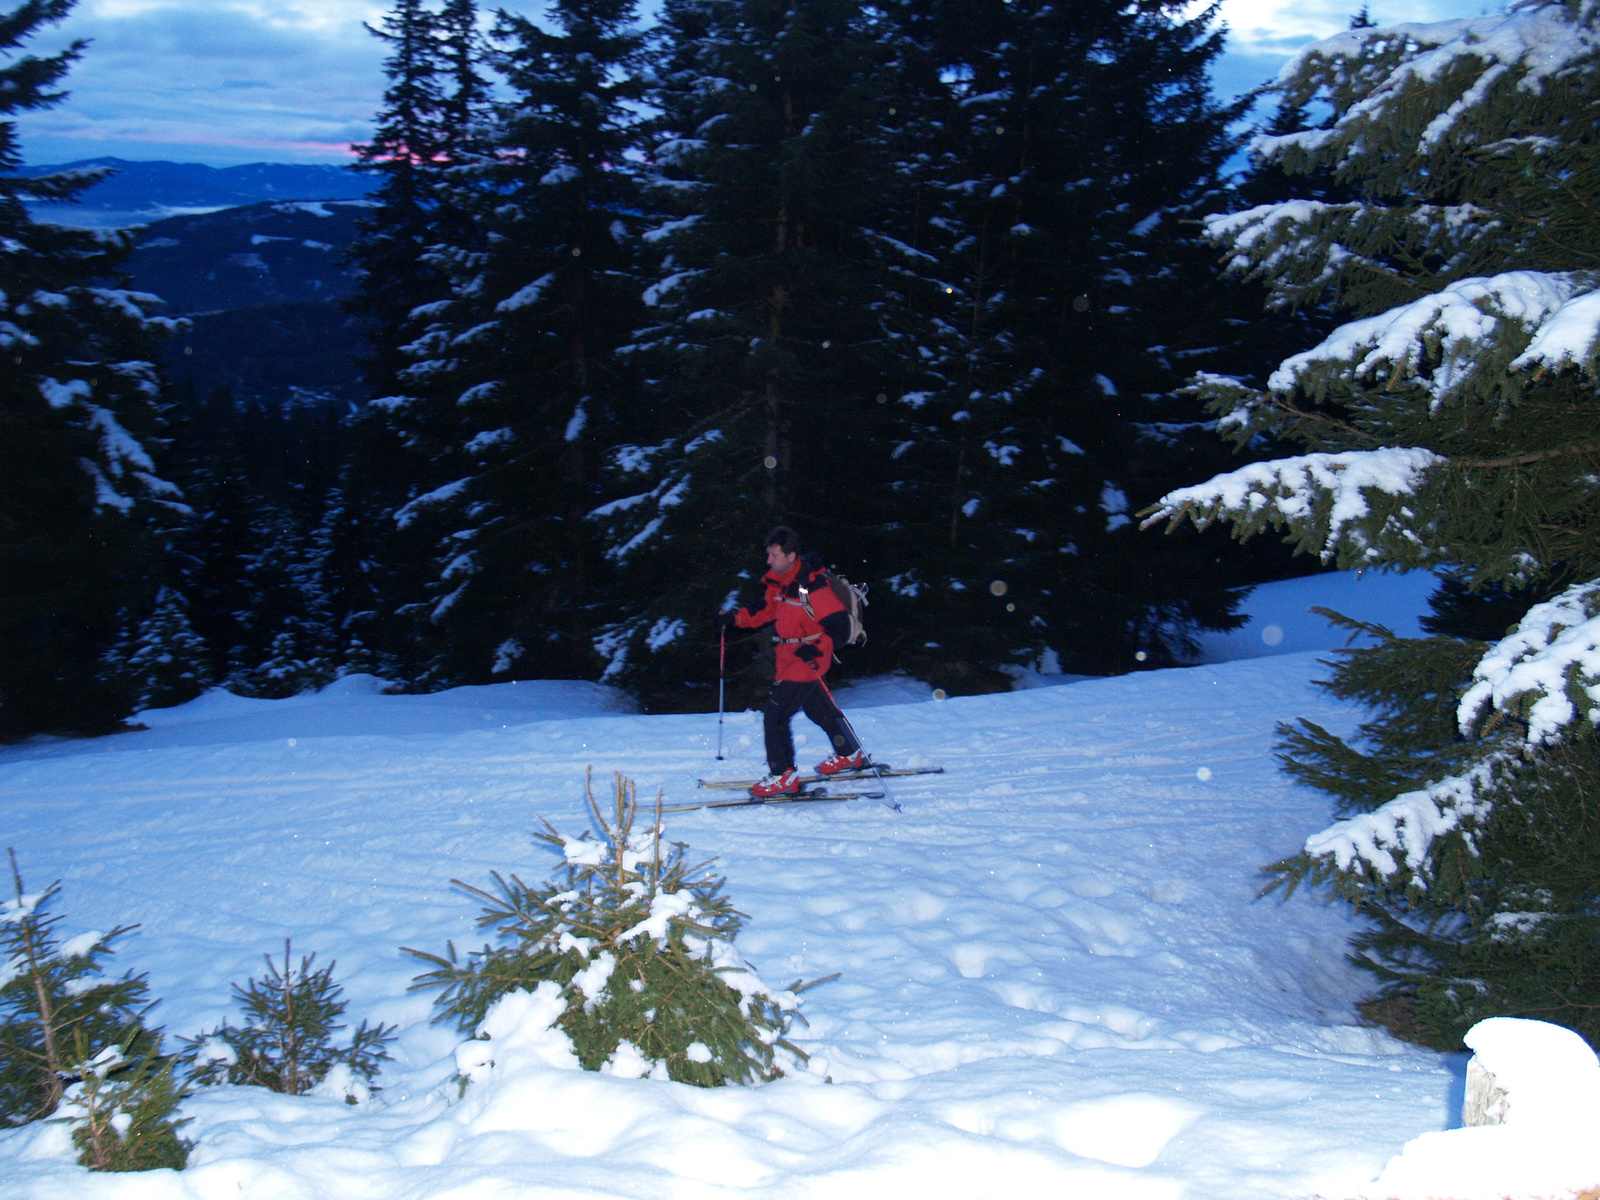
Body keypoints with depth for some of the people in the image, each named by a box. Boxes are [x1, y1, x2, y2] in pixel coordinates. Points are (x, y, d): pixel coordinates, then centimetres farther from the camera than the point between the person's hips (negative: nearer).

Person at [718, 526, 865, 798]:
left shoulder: (812, 586, -24)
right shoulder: (780, 581, 3)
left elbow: (839, 628, -23)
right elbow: (768, 610, 20)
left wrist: (816, 648, -34)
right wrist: (735, 618, 10)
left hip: (806, 661, -9)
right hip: (790, 660, 9)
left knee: (774, 715, -10)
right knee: (819, 709, 23)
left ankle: (783, 775, 1)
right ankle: (849, 755, 41)